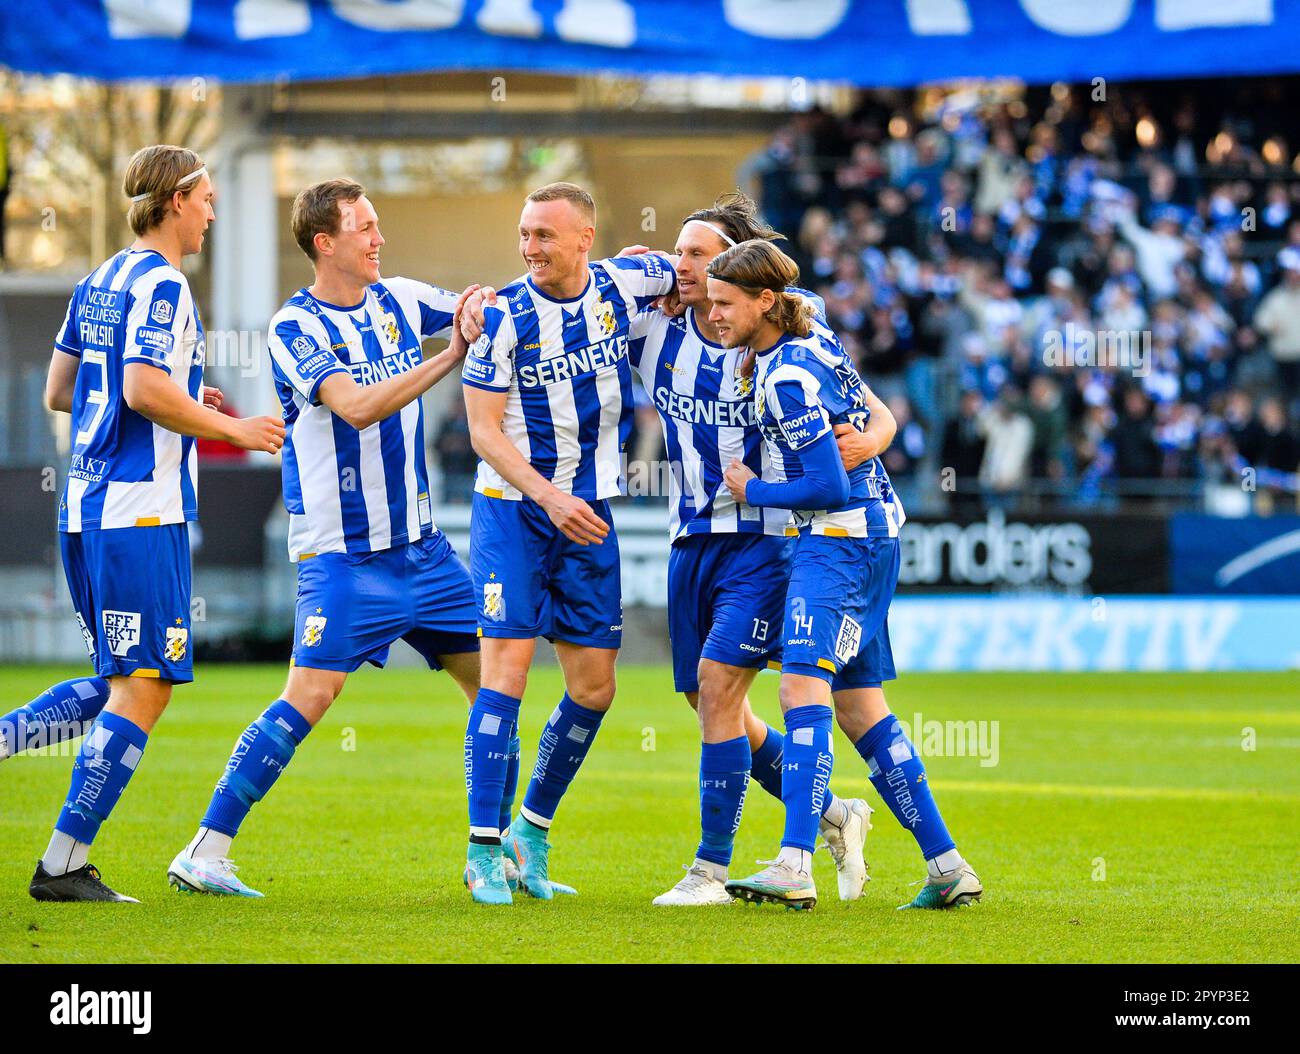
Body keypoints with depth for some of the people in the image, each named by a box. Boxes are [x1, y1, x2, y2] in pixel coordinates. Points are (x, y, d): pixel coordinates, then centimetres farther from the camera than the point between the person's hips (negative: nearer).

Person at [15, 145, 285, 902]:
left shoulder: (98, 284, 16)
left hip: (86, 508, 9)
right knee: (144, 688, -4)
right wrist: (232, 429, -11)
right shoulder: (161, 285, -11)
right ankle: (65, 864, -5)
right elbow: (143, 389, -23)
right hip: (141, 509, -9)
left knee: (118, 684, 18)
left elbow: (59, 391, 20)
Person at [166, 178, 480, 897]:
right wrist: (449, 357, -27)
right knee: (308, 695, -15)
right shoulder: (295, 330, -12)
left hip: (420, 544, 7)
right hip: (343, 557, -7)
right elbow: (358, 406, -26)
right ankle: (204, 855, -10)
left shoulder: (399, 300, 6)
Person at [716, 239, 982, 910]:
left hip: (842, 540, -10)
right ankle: (947, 866, 12)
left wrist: (752, 492, -8)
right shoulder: (814, 339, 9)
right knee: (858, 707, 11)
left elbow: (831, 486, -21)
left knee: (803, 686, -20)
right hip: (871, 535, 10)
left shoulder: (789, 376, -19)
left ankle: (795, 867, -33)